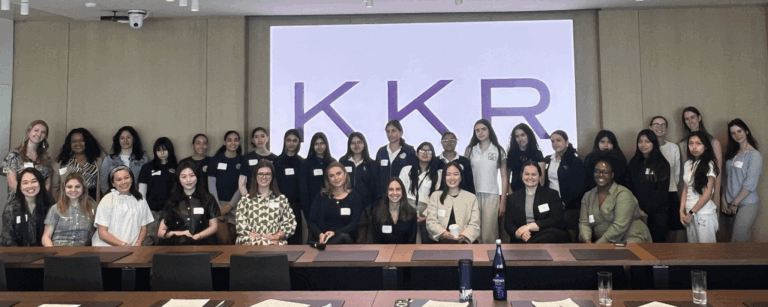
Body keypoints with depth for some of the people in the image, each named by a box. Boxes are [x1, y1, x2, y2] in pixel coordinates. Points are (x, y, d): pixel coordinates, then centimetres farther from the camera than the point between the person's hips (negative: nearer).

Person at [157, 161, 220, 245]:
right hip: (175, 242, 1)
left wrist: (196, 236, -9)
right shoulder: (172, 201, 20)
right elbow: (160, 232, 14)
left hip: (200, 242, -1)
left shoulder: (208, 198, 17)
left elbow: (214, 226, 10)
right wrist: (179, 233, -8)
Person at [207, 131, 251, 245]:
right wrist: (218, 208, -7)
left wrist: (230, 206, -11)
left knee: (233, 238, -1)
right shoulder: (216, 160, 5)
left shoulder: (242, 161, 7)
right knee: (223, 238, -13)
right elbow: (211, 185, 2)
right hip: (218, 203, -1)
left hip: (236, 204, 1)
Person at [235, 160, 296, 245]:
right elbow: (240, 226, 7)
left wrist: (276, 236, -7)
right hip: (250, 240, 0)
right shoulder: (245, 200, 17)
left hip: (275, 242, 0)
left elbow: (291, 223, 10)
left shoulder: (281, 199, 18)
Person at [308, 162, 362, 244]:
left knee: (342, 237, -36)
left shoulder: (354, 197, 10)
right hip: (322, 240, -1)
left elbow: (355, 224, -2)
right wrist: (320, 234, -15)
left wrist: (335, 233, -19)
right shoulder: (322, 196, 13)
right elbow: (311, 221, 7)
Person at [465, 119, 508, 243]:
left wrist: (503, 202, 0)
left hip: (491, 196, -1)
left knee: (489, 236, -6)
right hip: (473, 195, 1)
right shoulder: (470, 150, 10)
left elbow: (504, 177, 5)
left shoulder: (498, 151, 6)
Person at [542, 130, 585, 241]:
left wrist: (564, 203, -12)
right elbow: (543, 182, 15)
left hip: (569, 207, -4)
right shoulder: (547, 160, 14)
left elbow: (577, 187, -8)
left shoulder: (575, 161, -3)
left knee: (570, 233, -9)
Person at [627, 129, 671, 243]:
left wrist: (647, 210, -12)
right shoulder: (634, 163, 9)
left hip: (657, 212, -3)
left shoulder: (662, 164, -2)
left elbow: (662, 191, -8)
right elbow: (630, 187, 6)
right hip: (638, 213, 3)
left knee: (657, 242, 2)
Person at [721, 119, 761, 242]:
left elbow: (750, 184, -14)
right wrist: (724, 200, 2)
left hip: (747, 205, -6)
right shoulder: (732, 154, 12)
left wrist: (735, 203, -11)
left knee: (738, 240, -7)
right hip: (732, 204, 6)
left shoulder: (754, 155, -9)